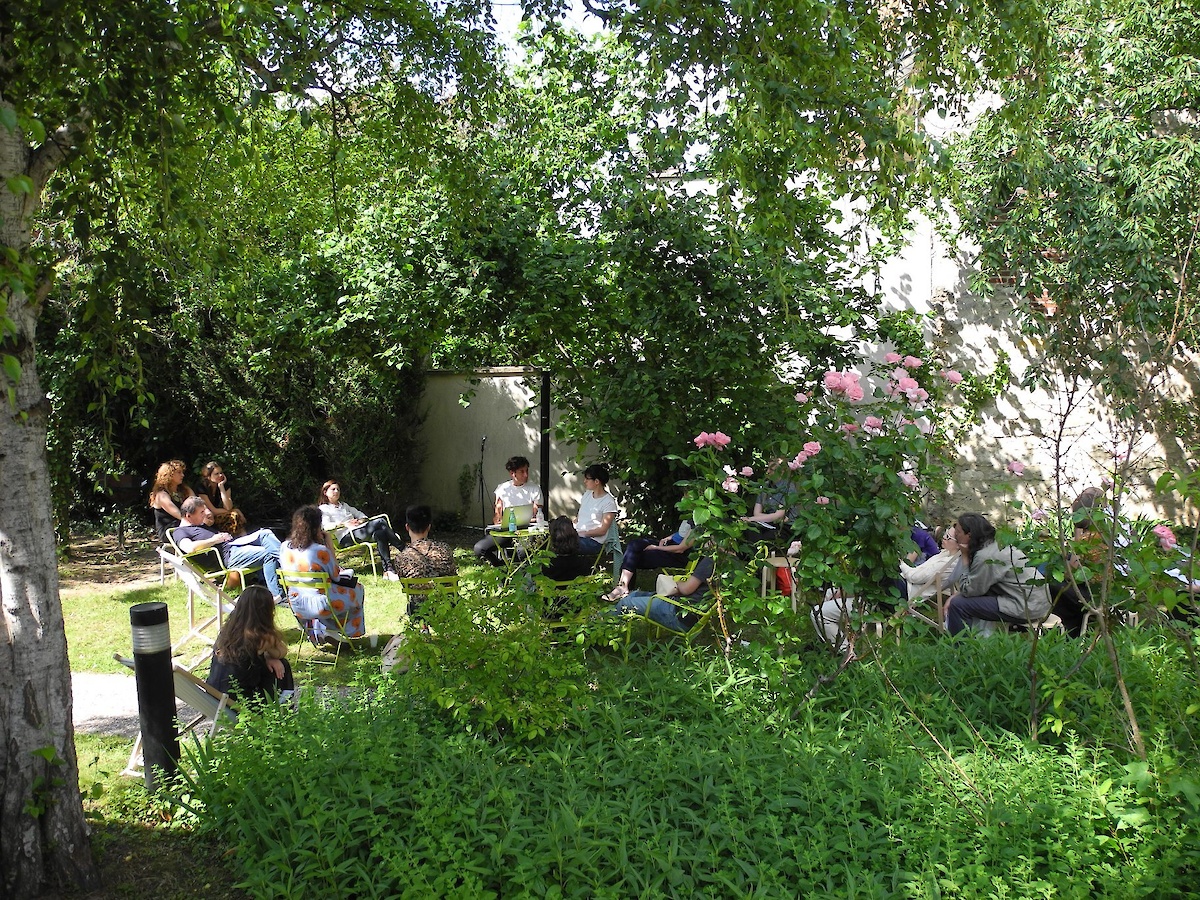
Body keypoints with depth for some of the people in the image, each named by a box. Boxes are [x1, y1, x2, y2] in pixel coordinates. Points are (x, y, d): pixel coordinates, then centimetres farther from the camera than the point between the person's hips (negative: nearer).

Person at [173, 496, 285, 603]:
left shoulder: (202, 525, 26)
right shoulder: (180, 532, -3)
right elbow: (190, 548, -24)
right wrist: (214, 539, -13)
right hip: (229, 555, -10)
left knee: (266, 533, -11)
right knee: (268, 554, -24)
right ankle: (277, 595, -26)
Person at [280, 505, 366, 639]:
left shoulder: (285, 547, -7)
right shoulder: (321, 551, -24)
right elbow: (335, 575, -8)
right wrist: (330, 544, -9)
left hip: (296, 605, 6)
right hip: (321, 604, -6)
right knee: (357, 589, 21)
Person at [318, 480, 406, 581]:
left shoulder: (344, 505, 33)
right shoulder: (323, 509, 11)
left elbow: (359, 514, 28)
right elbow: (325, 526, -7)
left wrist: (362, 520, 3)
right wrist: (343, 524, -21)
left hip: (360, 531, 7)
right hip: (346, 538, -7)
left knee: (380, 533, -29)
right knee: (380, 522, -27)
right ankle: (404, 549, -25)